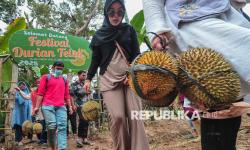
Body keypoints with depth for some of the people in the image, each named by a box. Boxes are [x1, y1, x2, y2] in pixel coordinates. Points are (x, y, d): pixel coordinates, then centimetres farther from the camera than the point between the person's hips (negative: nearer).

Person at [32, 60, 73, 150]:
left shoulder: (64, 80, 22)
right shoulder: (46, 77, 11)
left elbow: (67, 95, 22)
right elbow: (40, 93, 5)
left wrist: (70, 106, 14)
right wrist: (37, 106, -2)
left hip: (61, 107, 4)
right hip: (48, 106, -4)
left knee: (62, 127, -7)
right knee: (52, 126, -11)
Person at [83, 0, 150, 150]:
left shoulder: (129, 30, 11)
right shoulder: (99, 35, 11)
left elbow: (136, 54, 7)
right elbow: (96, 59, 15)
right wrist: (89, 78, 8)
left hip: (130, 77, 1)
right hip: (109, 79, 0)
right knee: (118, 117, -14)